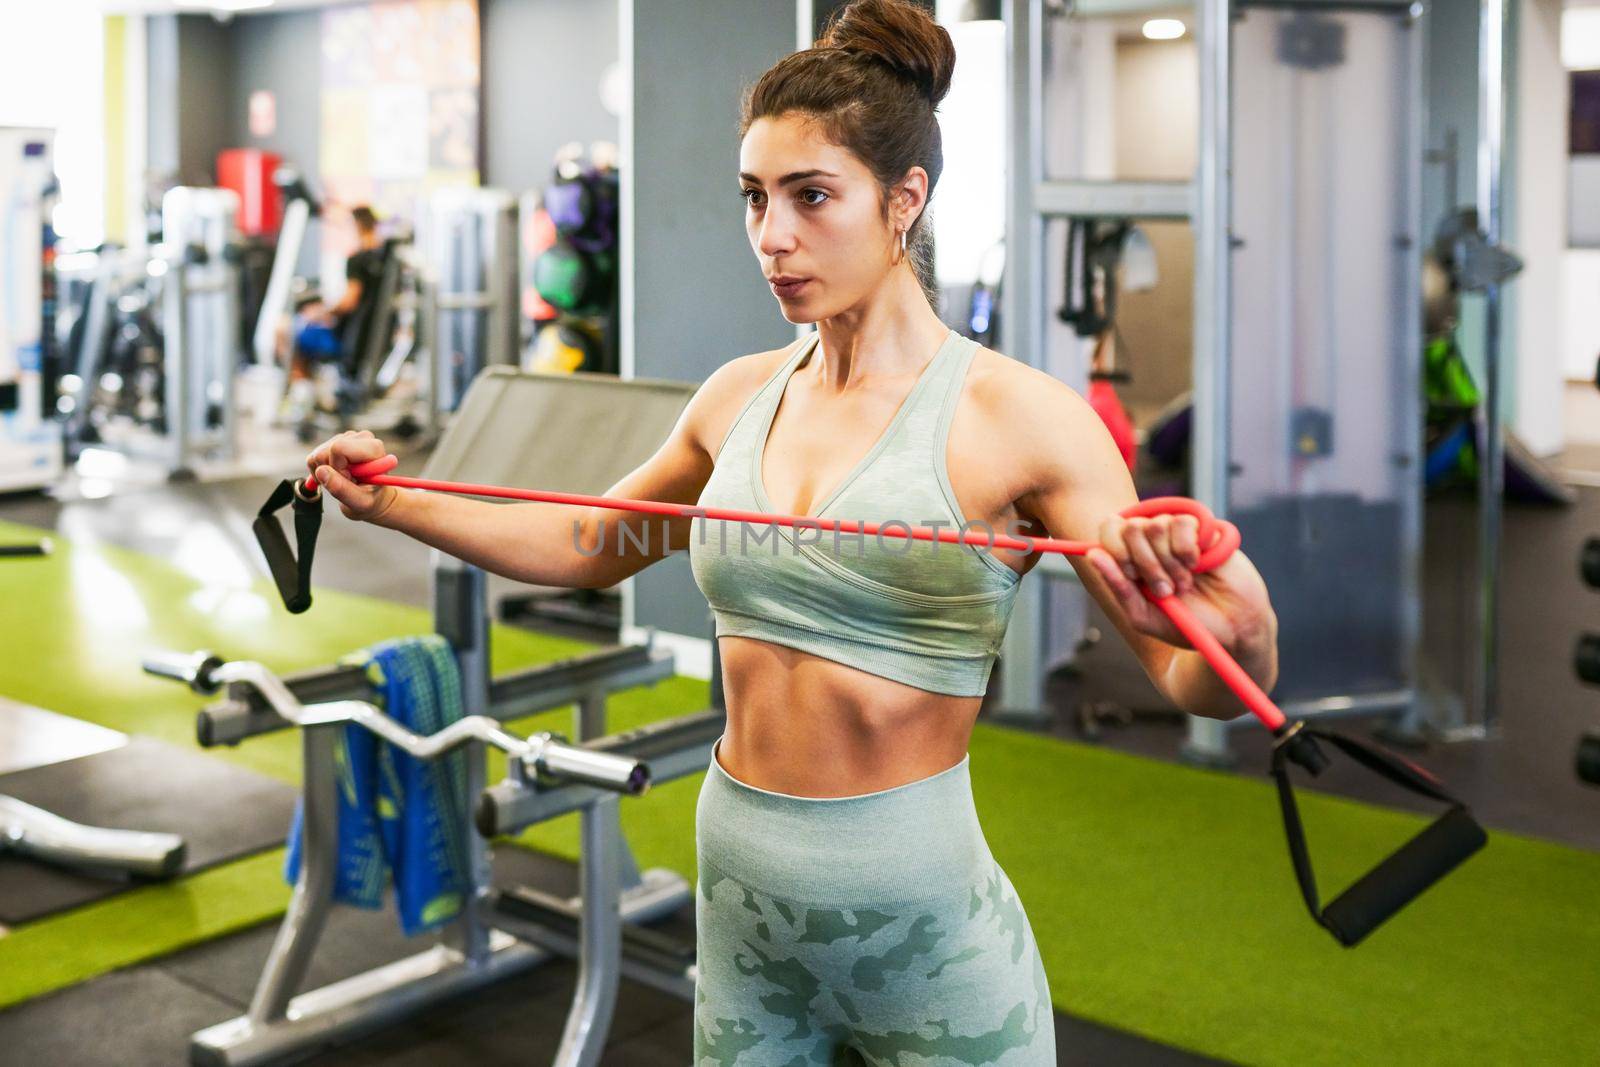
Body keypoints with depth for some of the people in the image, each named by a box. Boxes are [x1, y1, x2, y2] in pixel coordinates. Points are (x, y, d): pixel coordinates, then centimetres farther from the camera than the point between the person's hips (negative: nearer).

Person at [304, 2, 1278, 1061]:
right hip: (740, 902, 5)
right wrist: (394, 502, 13)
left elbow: (1200, 688, -17)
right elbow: (588, 545, 21)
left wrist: (1235, 639, -40)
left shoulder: (1018, 416, -14)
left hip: (922, 928, -5)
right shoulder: (741, 396, 4)